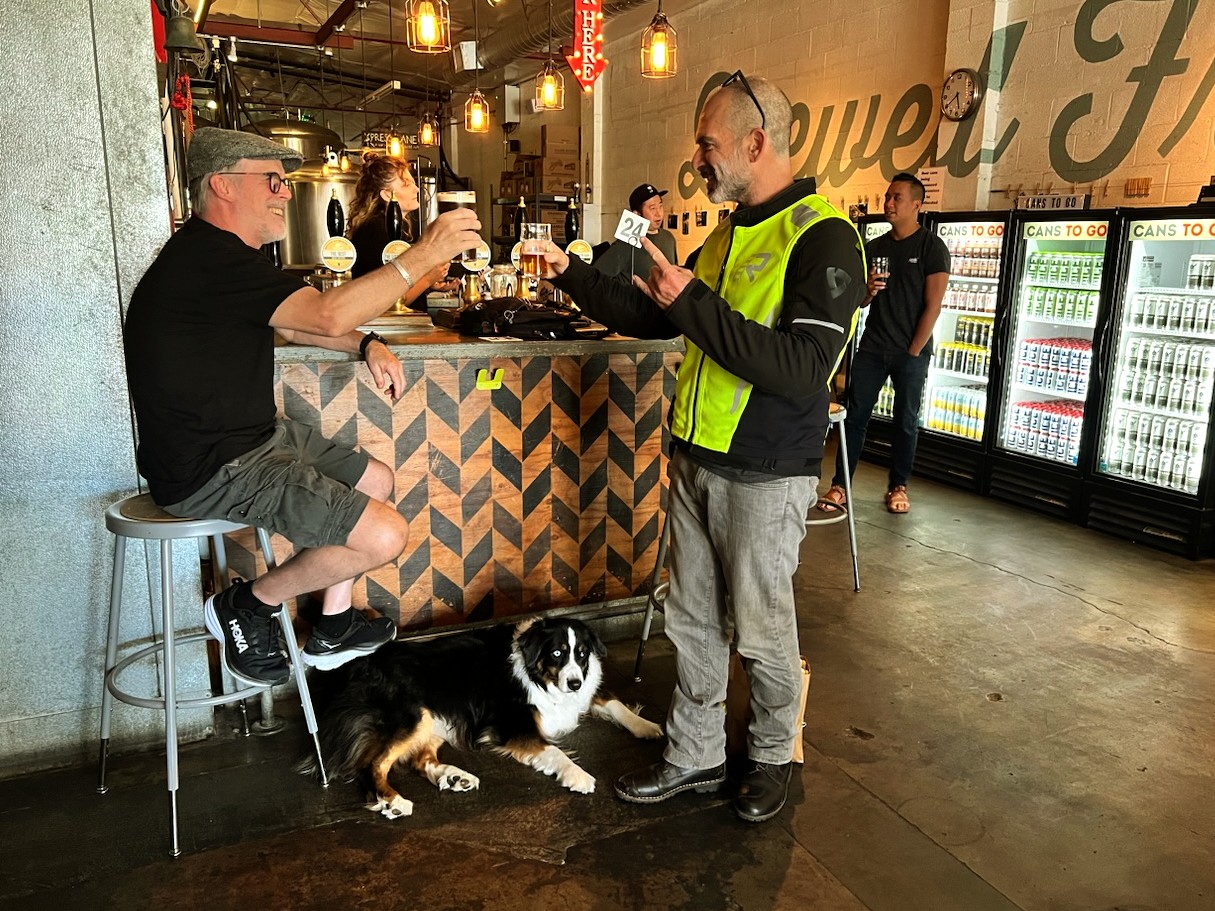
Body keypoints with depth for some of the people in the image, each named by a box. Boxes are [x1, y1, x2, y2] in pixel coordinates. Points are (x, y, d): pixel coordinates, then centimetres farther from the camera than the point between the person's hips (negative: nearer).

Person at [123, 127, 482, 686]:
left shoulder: (218, 253, 13)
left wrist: (367, 345, 6)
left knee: (377, 480, 17)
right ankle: (246, 606, 5)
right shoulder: (206, 259, -22)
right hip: (211, 470, -11)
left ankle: (332, 630, 24)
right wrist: (425, 254, -25)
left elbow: (291, 323, 24)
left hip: (252, 435, 11)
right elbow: (328, 314, -31)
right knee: (385, 536, -17)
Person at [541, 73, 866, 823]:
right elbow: (654, 317, 20)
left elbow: (803, 370, -25)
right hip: (695, 461, 8)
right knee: (694, 620, 14)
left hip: (764, 478, -7)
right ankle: (695, 757, 31)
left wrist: (694, 303, -24)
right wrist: (573, 275, 11)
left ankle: (773, 756, 32)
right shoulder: (729, 233, 12)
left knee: (762, 628, 8)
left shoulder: (822, 237, -14)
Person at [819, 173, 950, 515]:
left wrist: (914, 352, -11)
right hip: (871, 348, 4)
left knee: (906, 421, 6)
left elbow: (932, 305, -8)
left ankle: (898, 486, 19)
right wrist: (869, 290, -9)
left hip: (911, 353, -4)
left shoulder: (932, 247, -3)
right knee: (855, 416, 0)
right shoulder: (873, 247, 11)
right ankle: (840, 486, 4)